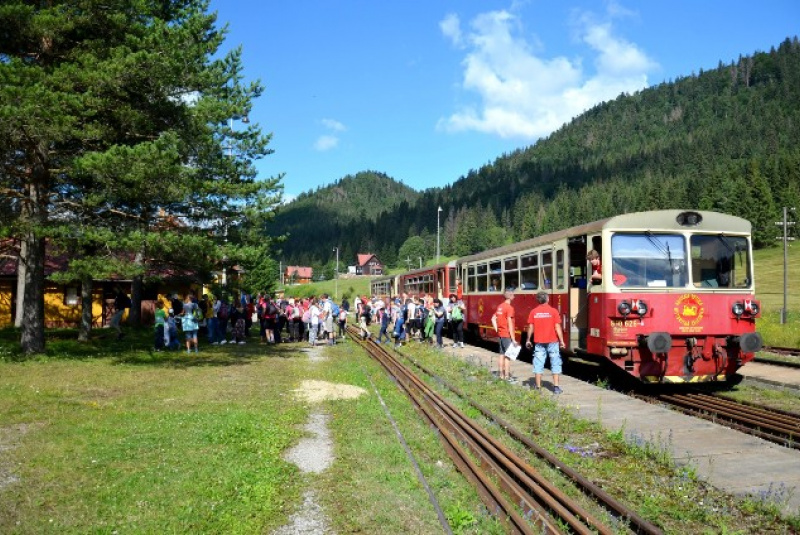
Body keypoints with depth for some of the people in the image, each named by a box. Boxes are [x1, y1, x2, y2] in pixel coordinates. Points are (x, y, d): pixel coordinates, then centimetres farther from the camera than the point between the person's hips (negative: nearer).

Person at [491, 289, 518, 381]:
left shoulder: (500, 306, 10)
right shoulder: (509, 308, -16)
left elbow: (493, 319, 17)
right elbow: (510, 324, -19)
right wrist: (513, 339, -17)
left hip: (501, 334, 8)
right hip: (507, 335, -8)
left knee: (502, 355, 13)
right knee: (508, 356, -4)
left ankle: (501, 374, 19)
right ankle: (507, 377, -4)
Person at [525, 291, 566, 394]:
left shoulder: (533, 312, -1)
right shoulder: (553, 311, -7)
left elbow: (531, 327, 2)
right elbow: (557, 328, -8)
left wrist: (528, 340, 12)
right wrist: (561, 340, -1)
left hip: (539, 342, 2)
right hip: (552, 341, -2)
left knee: (538, 363, 6)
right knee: (555, 363, 7)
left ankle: (538, 387, 8)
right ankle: (556, 386, 6)